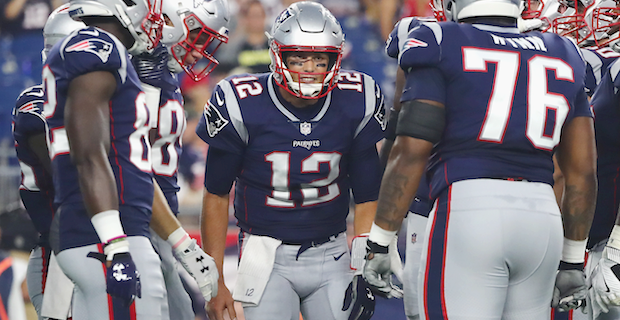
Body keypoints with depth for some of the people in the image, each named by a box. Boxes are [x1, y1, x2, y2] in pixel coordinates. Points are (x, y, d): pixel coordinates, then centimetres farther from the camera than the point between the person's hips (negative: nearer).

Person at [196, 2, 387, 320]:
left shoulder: (354, 105, -5)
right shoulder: (242, 106, -12)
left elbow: (367, 198, 4)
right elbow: (217, 195, -1)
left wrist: (364, 271, -5)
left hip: (332, 255, 2)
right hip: (268, 256, -2)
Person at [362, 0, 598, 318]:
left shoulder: (443, 50, 2)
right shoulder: (562, 61, 18)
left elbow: (410, 154, -5)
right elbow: (583, 172, 16)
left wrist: (378, 244, -2)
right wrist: (572, 261, 22)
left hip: (467, 212, -5)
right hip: (543, 219, 5)